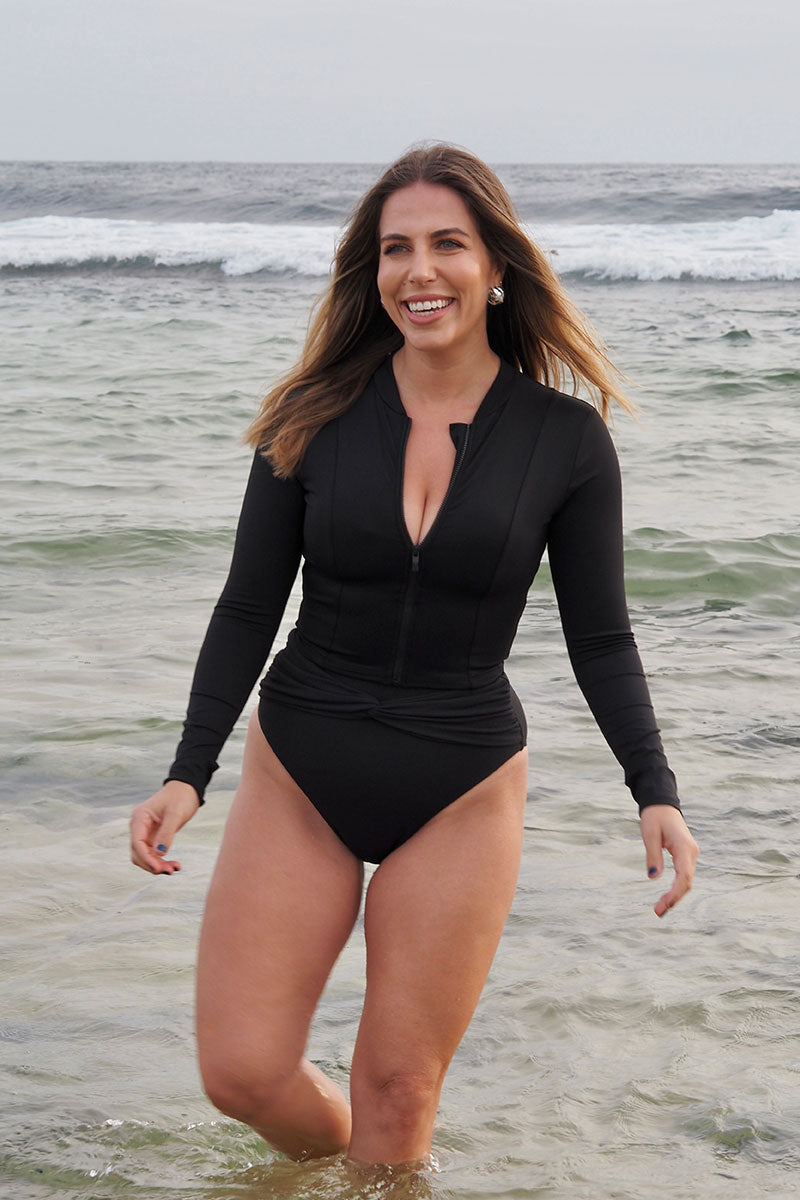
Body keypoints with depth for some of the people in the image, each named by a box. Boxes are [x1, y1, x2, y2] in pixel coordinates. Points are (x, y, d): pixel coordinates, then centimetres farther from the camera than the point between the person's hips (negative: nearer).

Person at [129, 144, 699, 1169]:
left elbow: (599, 637, 1)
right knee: (242, 1074, 1)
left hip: (460, 795, -1)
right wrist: (188, 773, -9)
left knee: (398, 1094, 3)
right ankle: (339, 1170, 33)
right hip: (300, 776, 1)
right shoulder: (314, 419, -5)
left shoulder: (567, 439, -6)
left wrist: (654, 792, -11)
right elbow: (248, 611, 0)